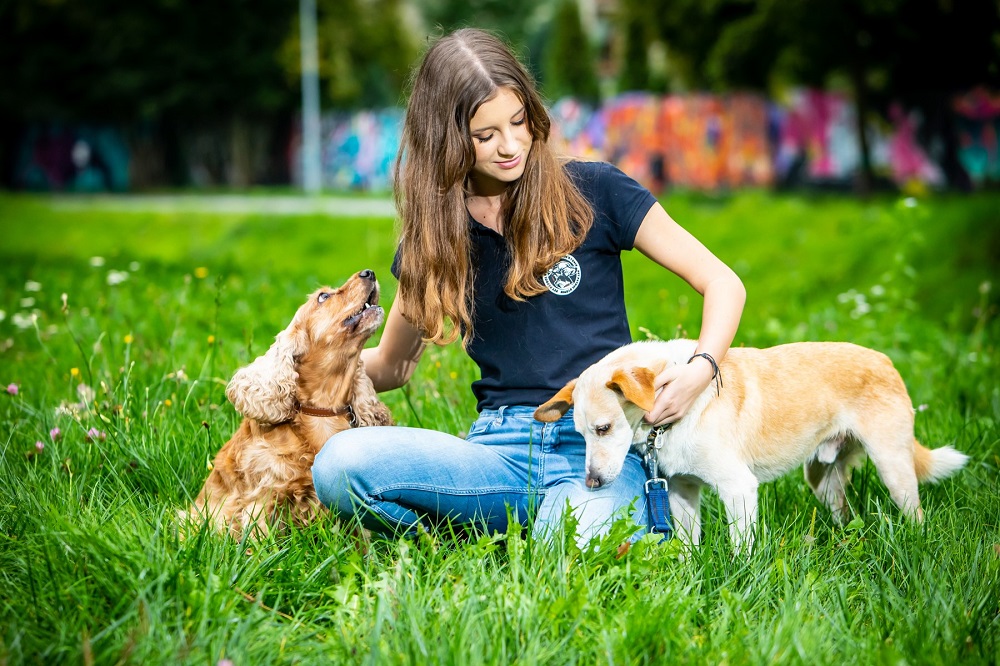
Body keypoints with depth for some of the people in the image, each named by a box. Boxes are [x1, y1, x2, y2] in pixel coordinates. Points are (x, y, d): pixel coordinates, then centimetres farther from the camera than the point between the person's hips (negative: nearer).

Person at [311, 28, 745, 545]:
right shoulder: (435, 234, 11)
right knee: (337, 465, -26)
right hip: (503, 444, 3)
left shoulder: (593, 193, 2)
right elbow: (392, 366, 22)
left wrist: (701, 367, -16)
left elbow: (722, 283, 3)